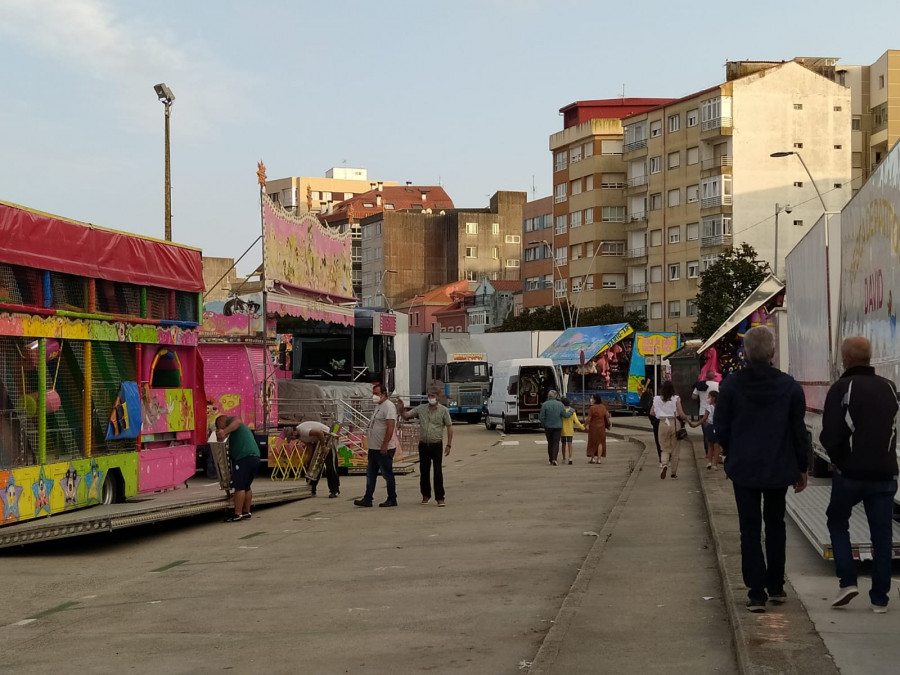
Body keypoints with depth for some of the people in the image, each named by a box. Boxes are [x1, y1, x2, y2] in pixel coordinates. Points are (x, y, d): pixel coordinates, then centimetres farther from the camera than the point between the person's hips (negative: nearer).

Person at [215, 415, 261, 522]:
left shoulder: (230, 420, 6)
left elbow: (237, 422, -19)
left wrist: (224, 431, -26)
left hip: (244, 457, -10)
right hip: (255, 457, 10)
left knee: (239, 486, -8)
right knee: (246, 487, 16)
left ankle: (238, 514, -9)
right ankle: (246, 512, 19)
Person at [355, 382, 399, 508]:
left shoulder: (388, 406, -15)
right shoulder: (378, 406, 16)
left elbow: (390, 426, -23)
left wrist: (385, 445, -25)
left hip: (384, 449, -10)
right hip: (374, 448, 10)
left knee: (387, 474, -1)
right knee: (370, 474, 9)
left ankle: (392, 499, 8)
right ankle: (367, 499, 11)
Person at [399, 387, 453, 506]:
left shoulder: (443, 410, -2)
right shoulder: (421, 409, 6)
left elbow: (449, 427, -1)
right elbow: (406, 416, 7)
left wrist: (448, 444, -6)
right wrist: (401, 409, -16)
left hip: (437, 445, -3)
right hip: (423, 445, 3)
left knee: (438, 472, -6)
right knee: (424, 471, 8)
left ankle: (440, 497, -2)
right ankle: (426, 495, 21)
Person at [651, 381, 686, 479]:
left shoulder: (657, 399, 0)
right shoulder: (676, 399, -6)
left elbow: (652, 413, 5)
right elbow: (681, 414, -10)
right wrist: (684, 419, 10)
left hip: (663, 424, 1)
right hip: (674, 423, -1)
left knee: (665, 448, 11)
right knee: (675, 449, 10)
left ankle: (664, 464, -19)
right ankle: (674, 472, 15)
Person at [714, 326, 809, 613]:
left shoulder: (731, 385, -9)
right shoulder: (789, 386, -7)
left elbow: (721, 428, -3)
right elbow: (799, 431, -2)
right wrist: (802, 467, 9)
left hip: (744, 468, -1)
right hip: (779, 468, 1)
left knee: (750, 529, 4)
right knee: (775, 525, 18)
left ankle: (757, 592, -1)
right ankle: (776, 587, 23)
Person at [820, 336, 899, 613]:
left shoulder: (842, 388, -12)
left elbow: (830, 436, -15)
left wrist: (838, 457, 2)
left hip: (850, 473, -3)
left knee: (837, 522, 17)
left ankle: (847, 581, 3)